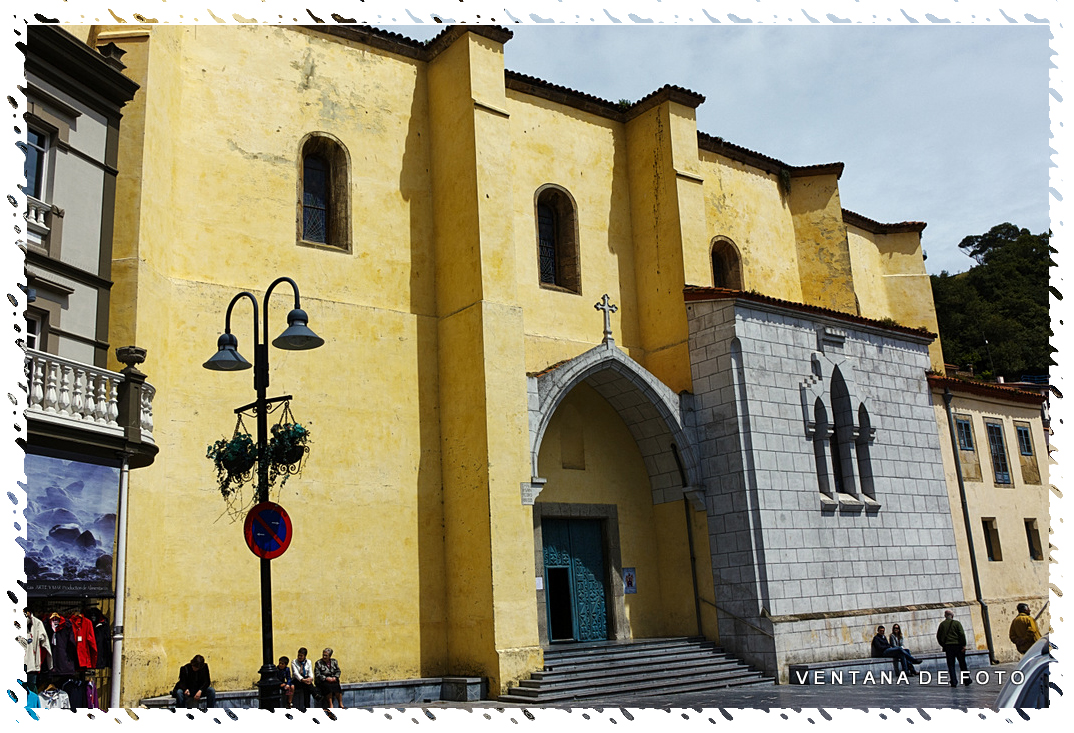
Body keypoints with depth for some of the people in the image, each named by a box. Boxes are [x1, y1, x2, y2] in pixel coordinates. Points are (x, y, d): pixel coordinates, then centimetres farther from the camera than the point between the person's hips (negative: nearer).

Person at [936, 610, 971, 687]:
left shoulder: (942, 624, 7)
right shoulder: (956, 623, -2)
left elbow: (938, 636, 9)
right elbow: (962, 634, -10)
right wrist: (963, 645, -8)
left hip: (947, 646, 2)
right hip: (957, 645, -2)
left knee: (951, 665, 4)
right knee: (962, 664, 10)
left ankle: (953, 682, -1)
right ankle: (967, 680, 17)